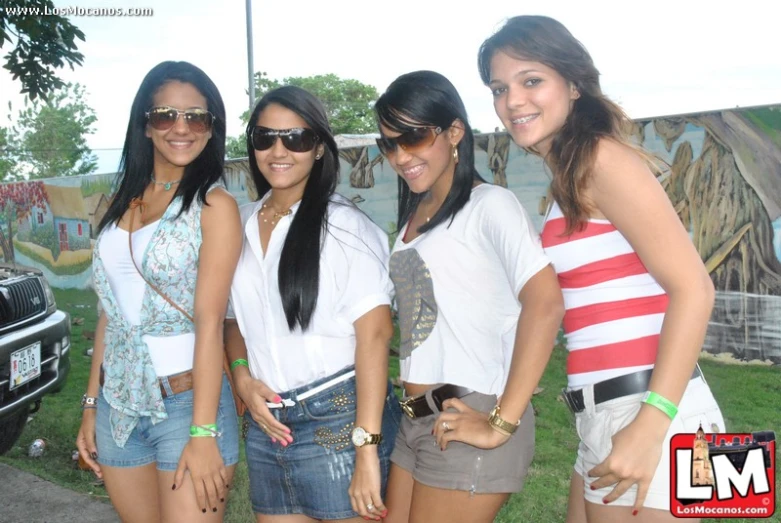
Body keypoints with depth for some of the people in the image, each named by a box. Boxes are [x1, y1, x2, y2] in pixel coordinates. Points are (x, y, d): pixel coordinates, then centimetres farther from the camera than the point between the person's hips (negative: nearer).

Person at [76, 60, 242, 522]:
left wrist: (204, 432, -17)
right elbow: (111, 311, 11)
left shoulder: (214, 205, -9)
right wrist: (92, 405, 11)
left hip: (186, 402, -6)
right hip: (118, 405, 6)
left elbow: (210, 323, -15)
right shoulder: (124, 203, 8)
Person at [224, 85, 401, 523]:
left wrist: (367, 447, -19)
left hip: (337, 420, -5)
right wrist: (242, 376, -2)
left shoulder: (343, 224, -9)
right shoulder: (242, 224, 8)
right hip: (266, 424, 6)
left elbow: (375, 333, -15)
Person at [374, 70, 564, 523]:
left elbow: (545, 303, -22)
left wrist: (503, 423, -22)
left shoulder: (489, 204, -9)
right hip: (417, 419, 7)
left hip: (469, 420, -7)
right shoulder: (414, 216, 14)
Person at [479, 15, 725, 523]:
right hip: (609, 415, 9)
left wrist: (650, 425, -23)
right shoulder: (568, 176, 13)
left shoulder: (603, 157, -11)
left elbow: (693, 289, -18)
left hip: (646, 413, -8)